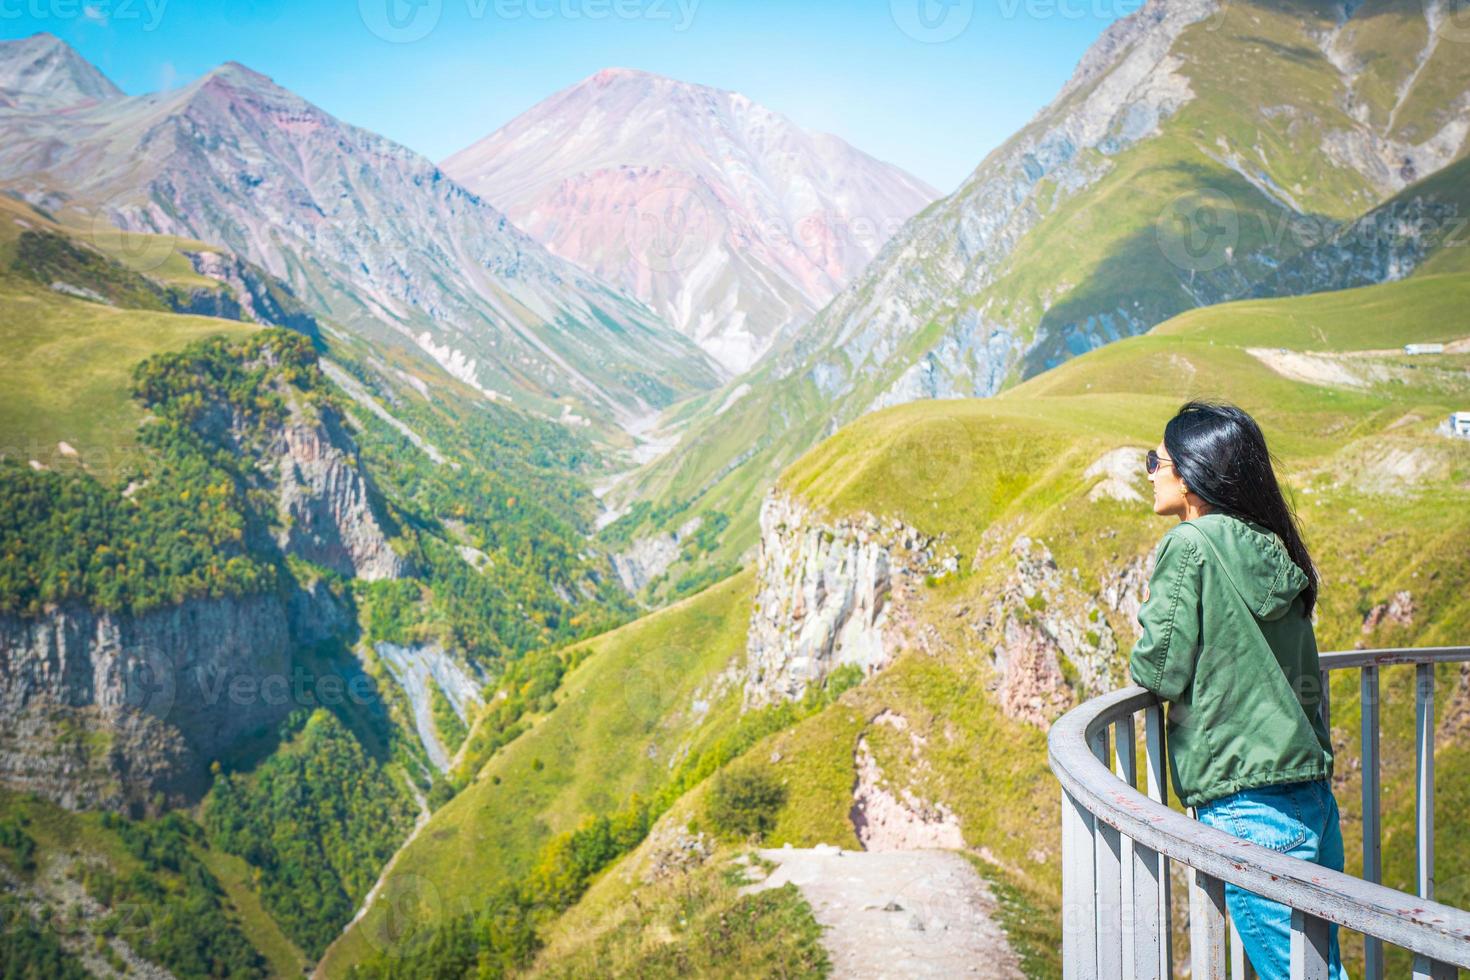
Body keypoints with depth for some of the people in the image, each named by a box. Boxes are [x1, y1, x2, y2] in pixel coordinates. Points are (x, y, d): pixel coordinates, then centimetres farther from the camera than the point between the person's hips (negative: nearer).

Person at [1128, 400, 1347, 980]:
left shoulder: (1189, 546, -11)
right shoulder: (1273, 550, 11)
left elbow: (1160, 674, -11)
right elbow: (1307, 681, 17)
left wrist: (1149, 613, 6)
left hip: (1246, 806, -8)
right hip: (1313, 796, 8)